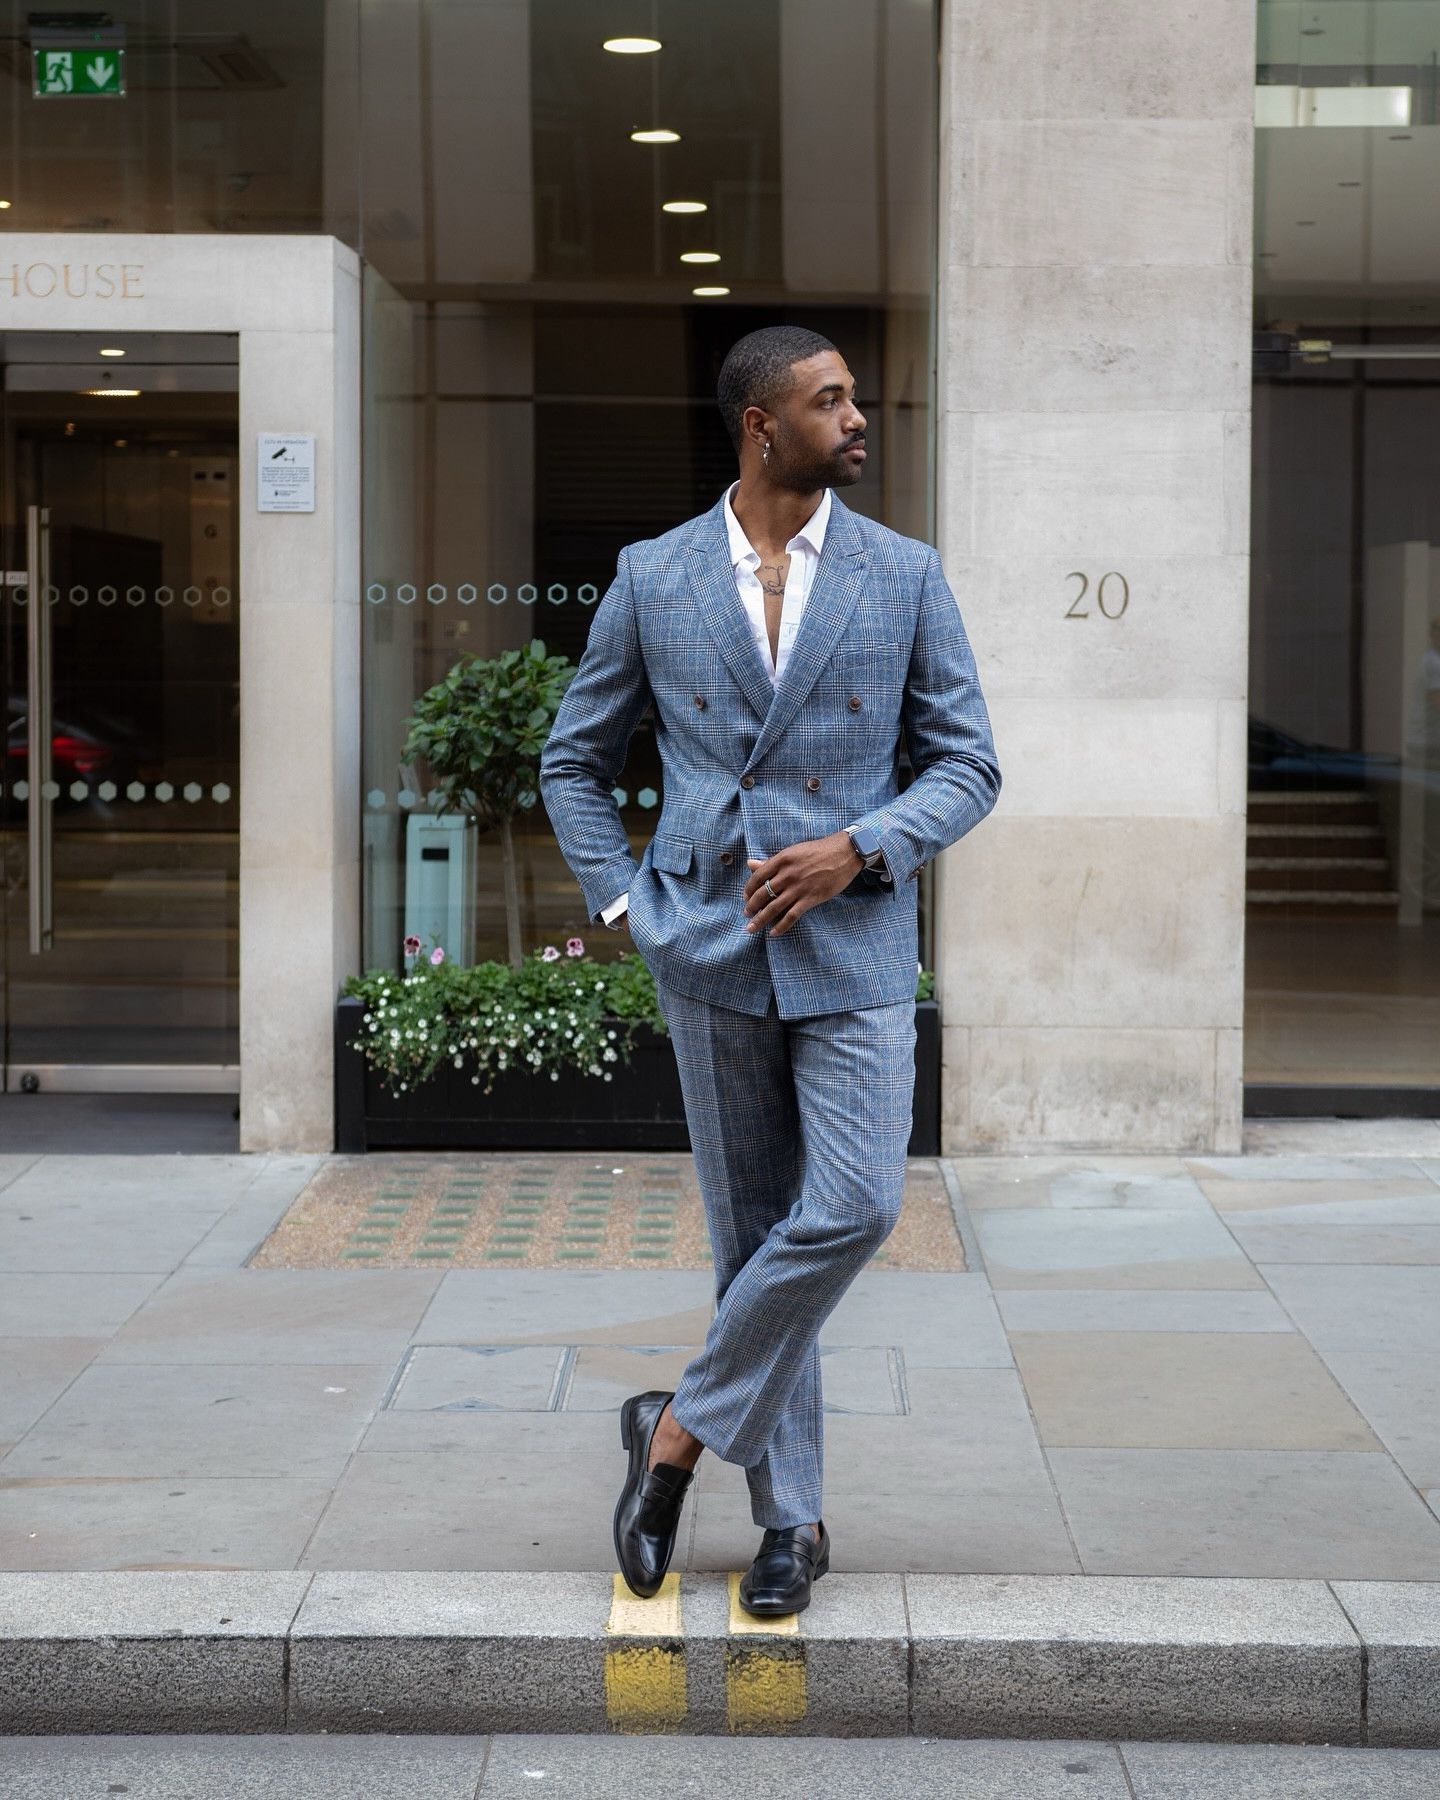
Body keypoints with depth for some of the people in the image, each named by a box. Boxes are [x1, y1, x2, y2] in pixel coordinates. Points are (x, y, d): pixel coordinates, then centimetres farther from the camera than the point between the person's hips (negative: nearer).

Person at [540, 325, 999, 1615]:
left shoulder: (904, 577, 3)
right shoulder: (654, 580, 4)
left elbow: (967, 765, 4)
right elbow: (576, 759, 14)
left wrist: (857, 847, -12)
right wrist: (622, 901, 3)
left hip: (853, 946, 0)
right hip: (711, 950, 0)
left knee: (852, 1209, -15)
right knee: (752, 1229, 5)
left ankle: (682, 1430, 4)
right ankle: (790, 1518, 15)